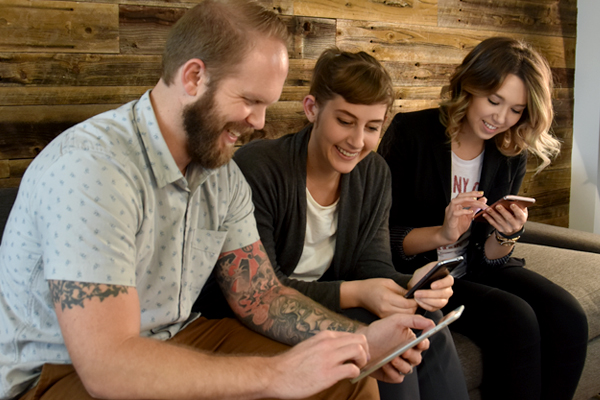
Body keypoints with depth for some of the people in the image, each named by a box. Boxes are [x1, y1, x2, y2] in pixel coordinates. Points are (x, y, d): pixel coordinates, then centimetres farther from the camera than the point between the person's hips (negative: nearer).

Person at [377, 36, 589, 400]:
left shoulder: (511, 155, 4)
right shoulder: (410, 134, -11)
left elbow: (489, 257, 6)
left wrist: (506, 236, -16)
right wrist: (441, 234, -27)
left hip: (475, 269, 6)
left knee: (569, 318, -17)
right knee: (515, 319, -27)